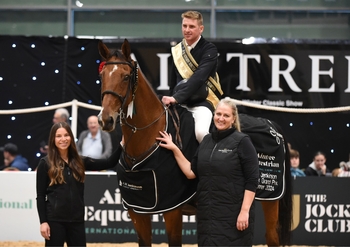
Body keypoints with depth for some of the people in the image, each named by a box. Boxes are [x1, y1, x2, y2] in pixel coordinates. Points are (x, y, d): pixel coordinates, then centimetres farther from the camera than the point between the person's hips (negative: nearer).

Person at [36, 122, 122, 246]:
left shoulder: (80, 162, 9)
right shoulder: (45, 163, -2)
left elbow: (109, 163, 6)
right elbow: (40, 195, -3)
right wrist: (43, 222, -10)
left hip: (76, 219, 4)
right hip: (55, 220, -4)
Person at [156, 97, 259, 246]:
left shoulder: (242, 142, -7)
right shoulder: (207, 140, 11)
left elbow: (252, 180, -10)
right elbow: (191, 173, 12)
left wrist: (245, 211, -17)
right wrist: (175, 149, 6)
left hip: (232, 215, -6)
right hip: (207, 213, 6)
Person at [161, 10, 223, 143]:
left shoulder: (209, 49, -8)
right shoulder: (177, 51, 12)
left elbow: (199, 77, -22)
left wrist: (176, 97, -31)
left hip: (203, 101, -6)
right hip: (179, 101, 6)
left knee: (200, 132, -33)